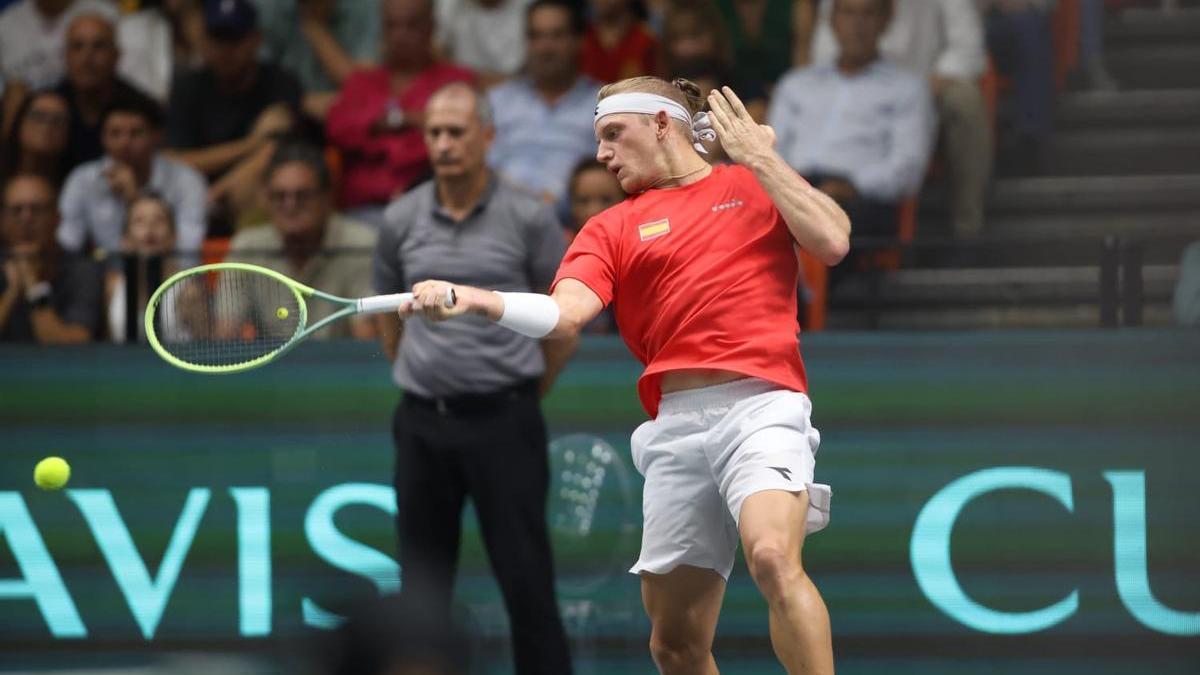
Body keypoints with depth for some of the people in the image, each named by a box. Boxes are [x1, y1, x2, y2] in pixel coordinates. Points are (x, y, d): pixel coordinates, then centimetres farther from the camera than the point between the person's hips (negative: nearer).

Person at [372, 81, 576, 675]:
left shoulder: (528, 219, -4)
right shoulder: (402, 220, 5)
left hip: (503, 421, -3)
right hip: (423, 422, 3)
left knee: (525, 578, -4)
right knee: (422, 583, 6)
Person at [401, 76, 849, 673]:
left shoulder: (756, 185, 13)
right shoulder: (612, 229, 17)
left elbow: (832, 243, -2)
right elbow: (564, 314, 0)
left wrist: (760, 157, 2)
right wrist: (472, 300, -17)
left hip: (758, 405, -4)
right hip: (675, 425, 4)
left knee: (772, 556, -32)